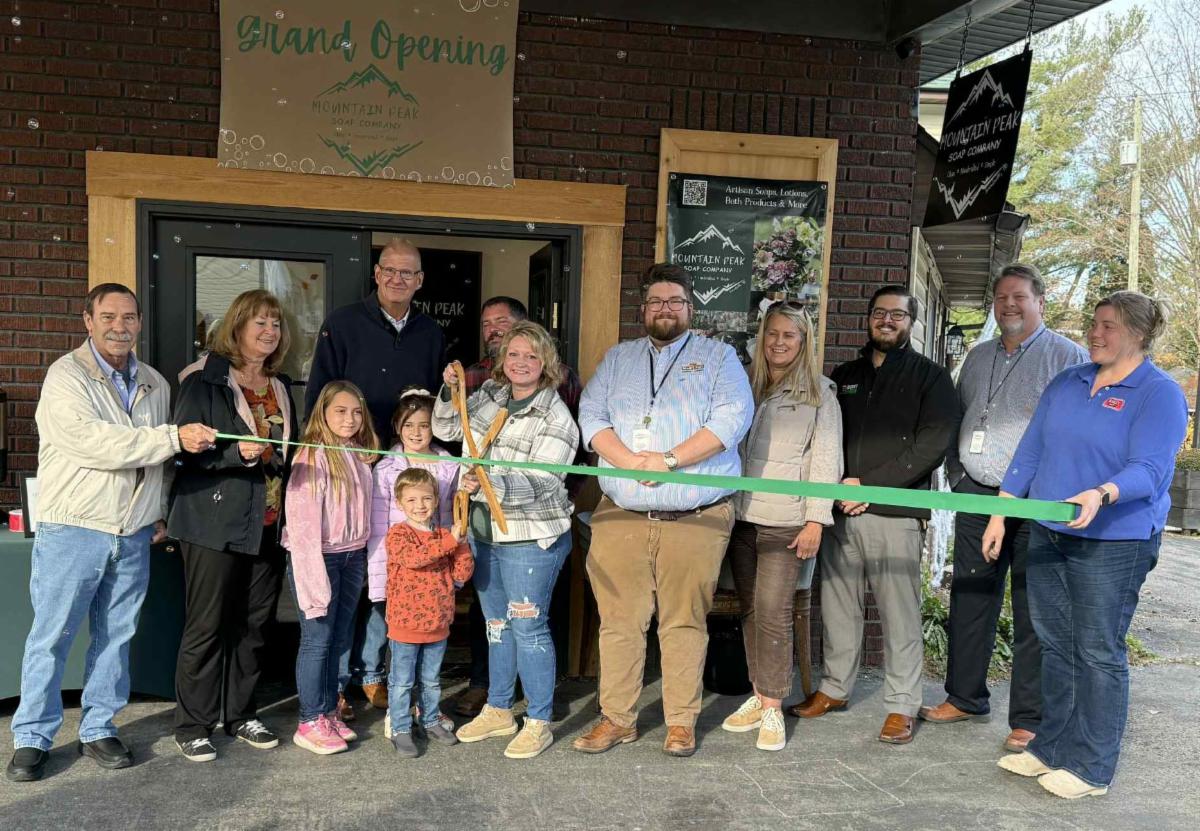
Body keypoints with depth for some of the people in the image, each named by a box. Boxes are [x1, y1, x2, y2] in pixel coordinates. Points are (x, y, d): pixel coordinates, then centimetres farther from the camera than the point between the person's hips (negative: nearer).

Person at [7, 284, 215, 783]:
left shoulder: (155, 384, 12)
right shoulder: (66, 376, -8)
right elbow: (94, 443, -22)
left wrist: (160, 512, 15)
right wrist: (175, 437, -25)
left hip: (134, 535, 5)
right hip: (72, 530, -5)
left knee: (116, 636, 11)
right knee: (51, 636, 3)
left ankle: (99, 730, 23)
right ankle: (32, 738, 16)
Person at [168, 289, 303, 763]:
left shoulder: (279, 386, 16)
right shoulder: (205, 380, -5)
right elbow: (187, 448, -10)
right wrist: (238, 454, -25)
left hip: (268, 524, 6)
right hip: (215, 523, -6)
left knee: (253, 625, 11)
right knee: (206, 626, 0)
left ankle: (240, 714, 25)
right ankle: (193, 726, 12)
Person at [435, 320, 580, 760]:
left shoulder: (556, 419, -14)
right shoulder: (489, 394, 7)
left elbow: (537, 484, -23)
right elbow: (447, 430, 16)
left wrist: (487, 485, -36)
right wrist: (450, 393, -1)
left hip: (531, 538, -7)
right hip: (484, 531, 7)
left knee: (528, 626, -1)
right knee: (497, 624, 17)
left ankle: (539, 723, 13)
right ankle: (498, 711, 32)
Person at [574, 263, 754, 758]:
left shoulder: (717, 356, 8)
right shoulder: (618, 358, 17)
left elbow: (734, 416, -7)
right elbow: (591, 415, 6)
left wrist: (669, 459, -15)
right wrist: (631, 462, -12)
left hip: (697, 518, -2)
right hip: (621, 514, 3)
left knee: (686, 621, 3)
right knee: (619, 620, 4)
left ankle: (682, 721, 15)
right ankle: (617, 719, 15)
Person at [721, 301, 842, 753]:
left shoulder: (818, 391, 3)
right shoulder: (745, 385, 15)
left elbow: (825, 457, -1)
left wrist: (816, 519, -9)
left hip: (786, 521, -4)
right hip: (742, 515, 4)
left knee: (773, 611, -8)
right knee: (750, 609, 9)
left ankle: (773, 708, 1)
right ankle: (758, 696, 20)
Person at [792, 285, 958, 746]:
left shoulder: (930, 377, 4)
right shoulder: (845, 375, 19)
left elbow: (932, 445, -7)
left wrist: (868, 483, -12)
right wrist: (836, 485, -2)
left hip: (895, 513, -4)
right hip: (841, 510, 5)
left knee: (899, 612, -1)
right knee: (838, 604, 10)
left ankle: (901, 706, 10)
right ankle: (835, 688, 25)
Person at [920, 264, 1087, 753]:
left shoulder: (1068, 357, -1)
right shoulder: (978, 357, 17)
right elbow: (958, 419, 24)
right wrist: (957, 474, 13)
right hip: (975, 495, 6)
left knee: (1033, 613, 0)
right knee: (969, 602, 11)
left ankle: (1029, 720, 9)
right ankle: (965, 697, 25)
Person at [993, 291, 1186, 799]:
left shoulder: (1159, 393, -7)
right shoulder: (1067, 382, 11)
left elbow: (1149, 470, -19)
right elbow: (1029, 452, 12)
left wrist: (1101, 495, -38)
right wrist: (1000, 514, 7)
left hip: (1112, 542, -6)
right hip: (1047, 534, 6)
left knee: (1098, 652, 1)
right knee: (1055, 646, 13)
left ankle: (1092, 767, 13)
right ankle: (1053, 747, 26)